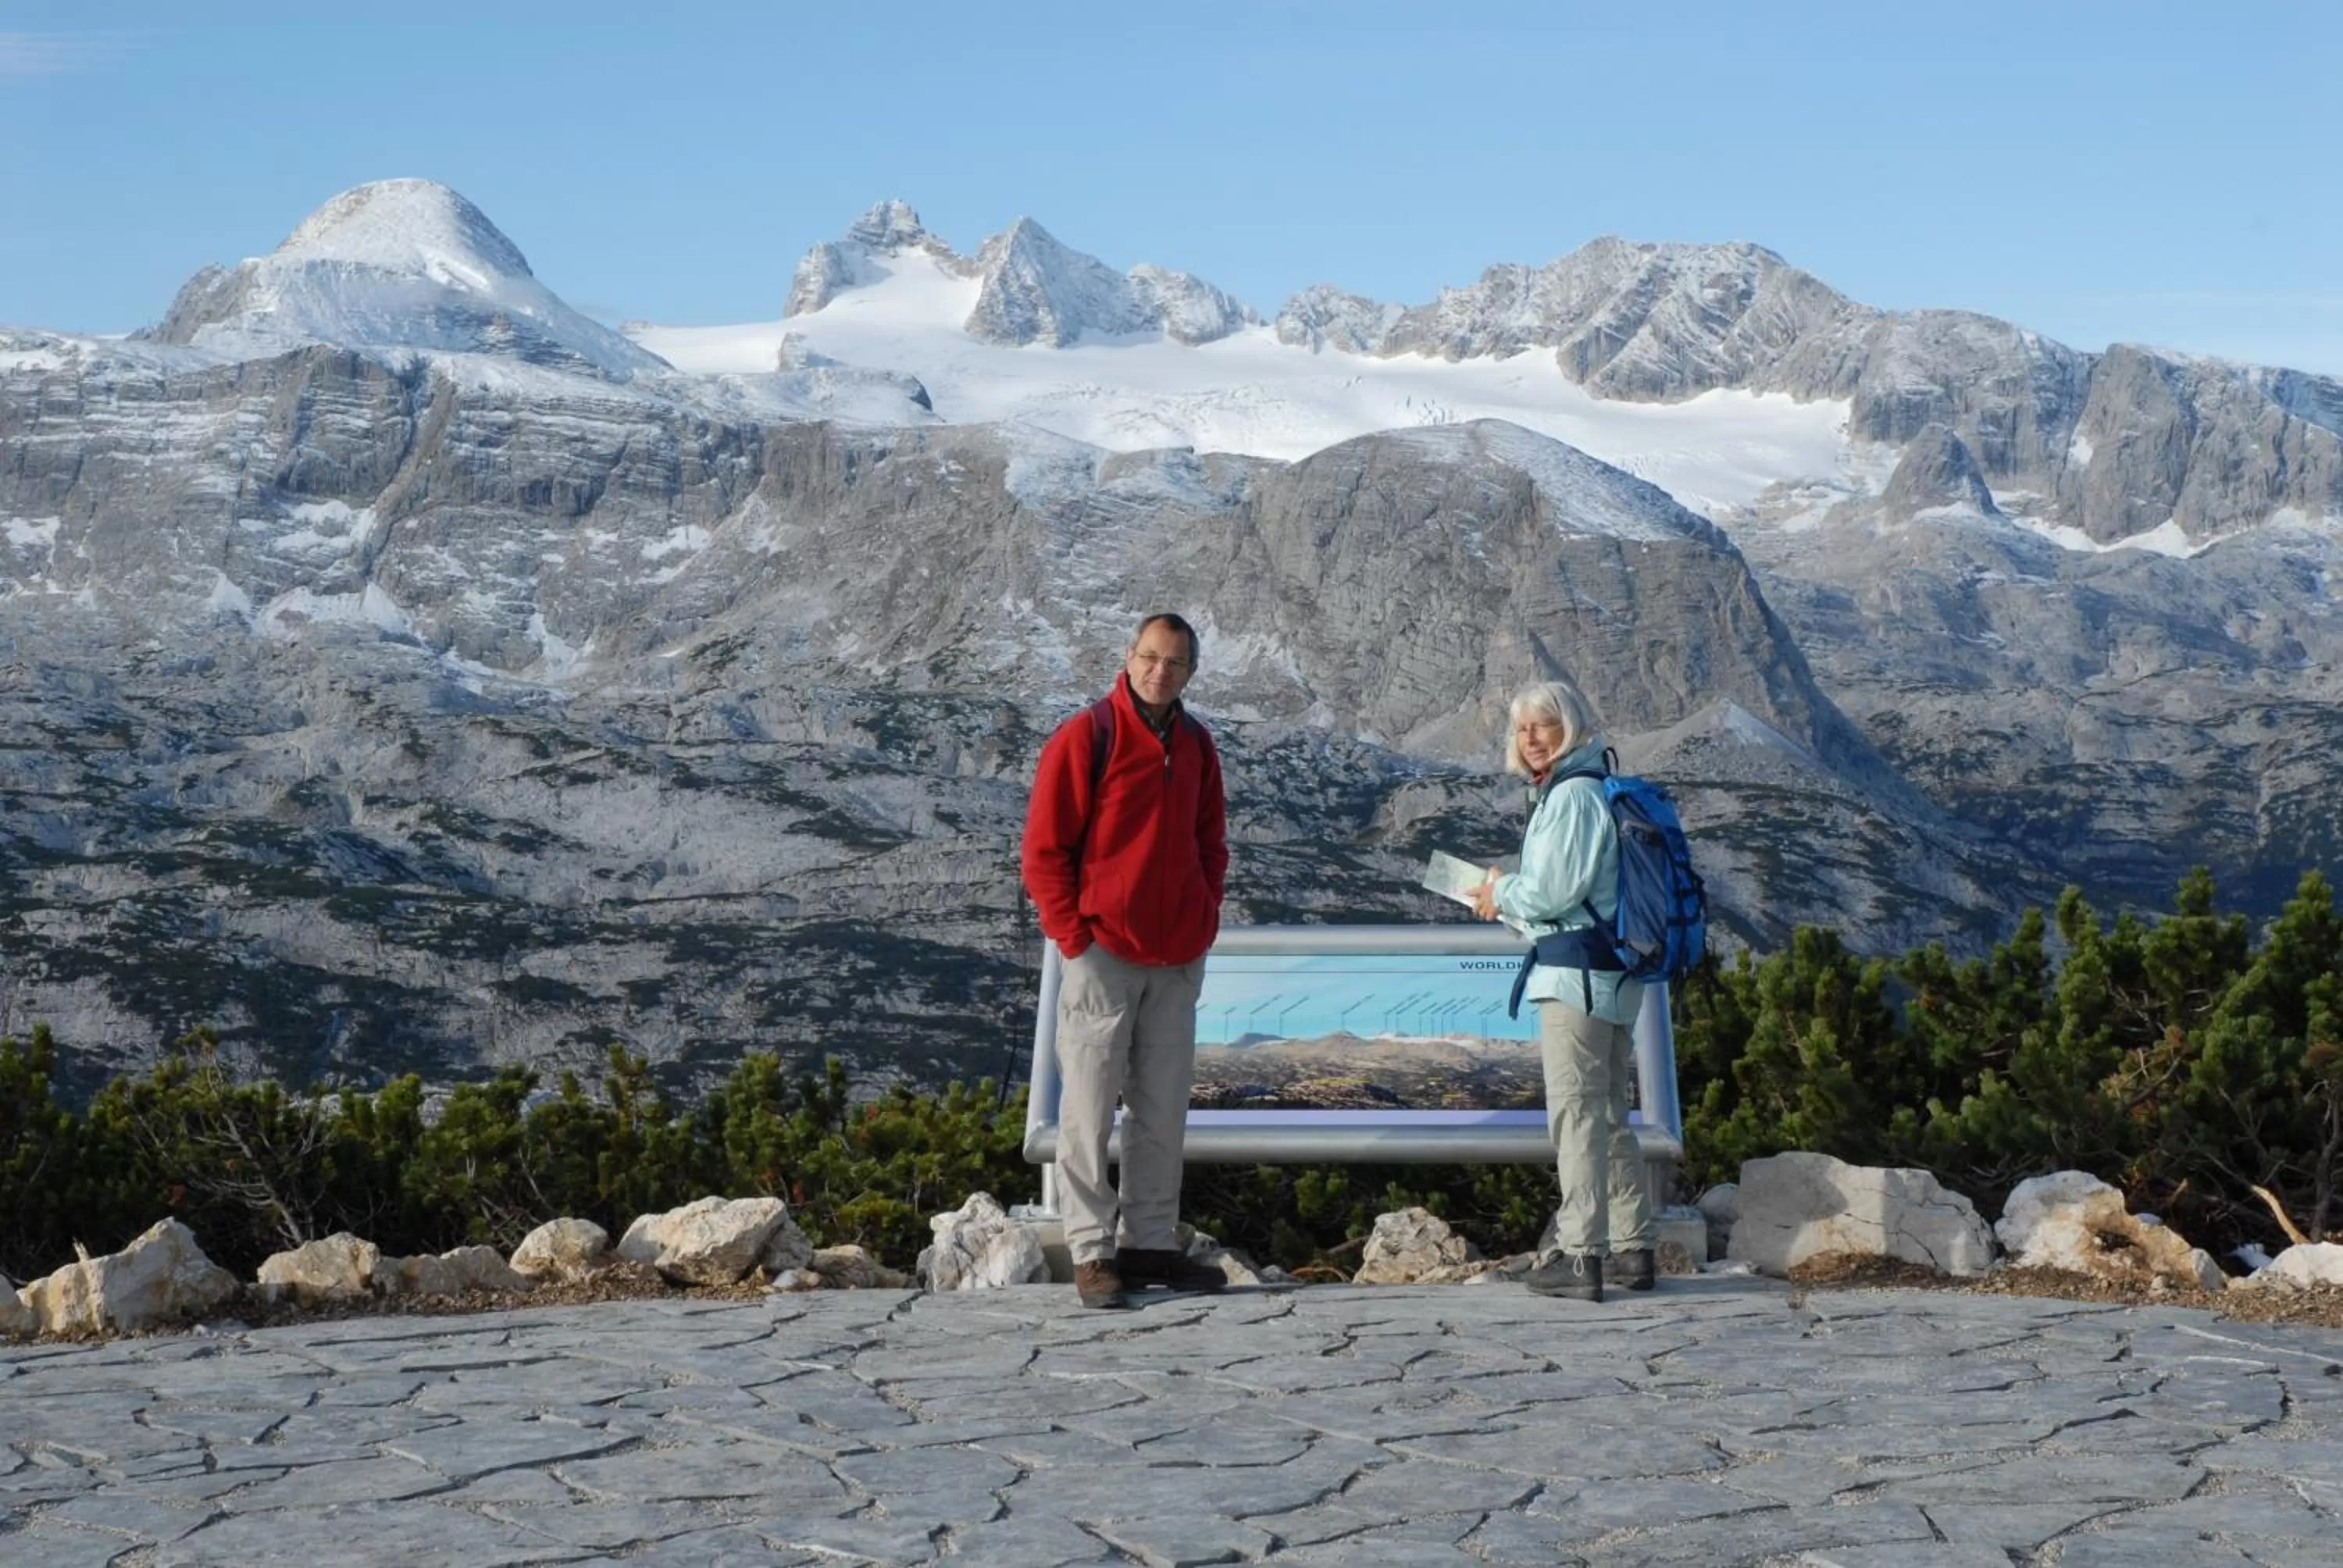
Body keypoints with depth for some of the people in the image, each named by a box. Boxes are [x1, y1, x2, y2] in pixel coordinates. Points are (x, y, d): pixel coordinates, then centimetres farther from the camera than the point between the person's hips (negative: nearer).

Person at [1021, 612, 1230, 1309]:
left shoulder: (1195, 744, 10)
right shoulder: (1085, 737, -9)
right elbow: (1043, 849, -9)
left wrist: (1205, 918, 9)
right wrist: (1075, 935, -11)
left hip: (1178, 960, 6)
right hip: (1103, 954, -6)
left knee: (1163, 1109, 11)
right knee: (1090, 1110, -2)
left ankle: (1150, 1242, 19)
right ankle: (1092, 1252, 2)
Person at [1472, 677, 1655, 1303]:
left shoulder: (1572, 796, -14)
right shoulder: (1595, 791, 18)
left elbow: (1550, 891, -19)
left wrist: (1502, 891, 0)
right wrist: (1509, 895, 13)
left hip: (1578, 978, -10)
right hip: (1615, 975, 10)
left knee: (1575, 1113, -8)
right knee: (1609, 1113, 16)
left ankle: (1579, 1254, -8)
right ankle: (1632, 1249, 23)